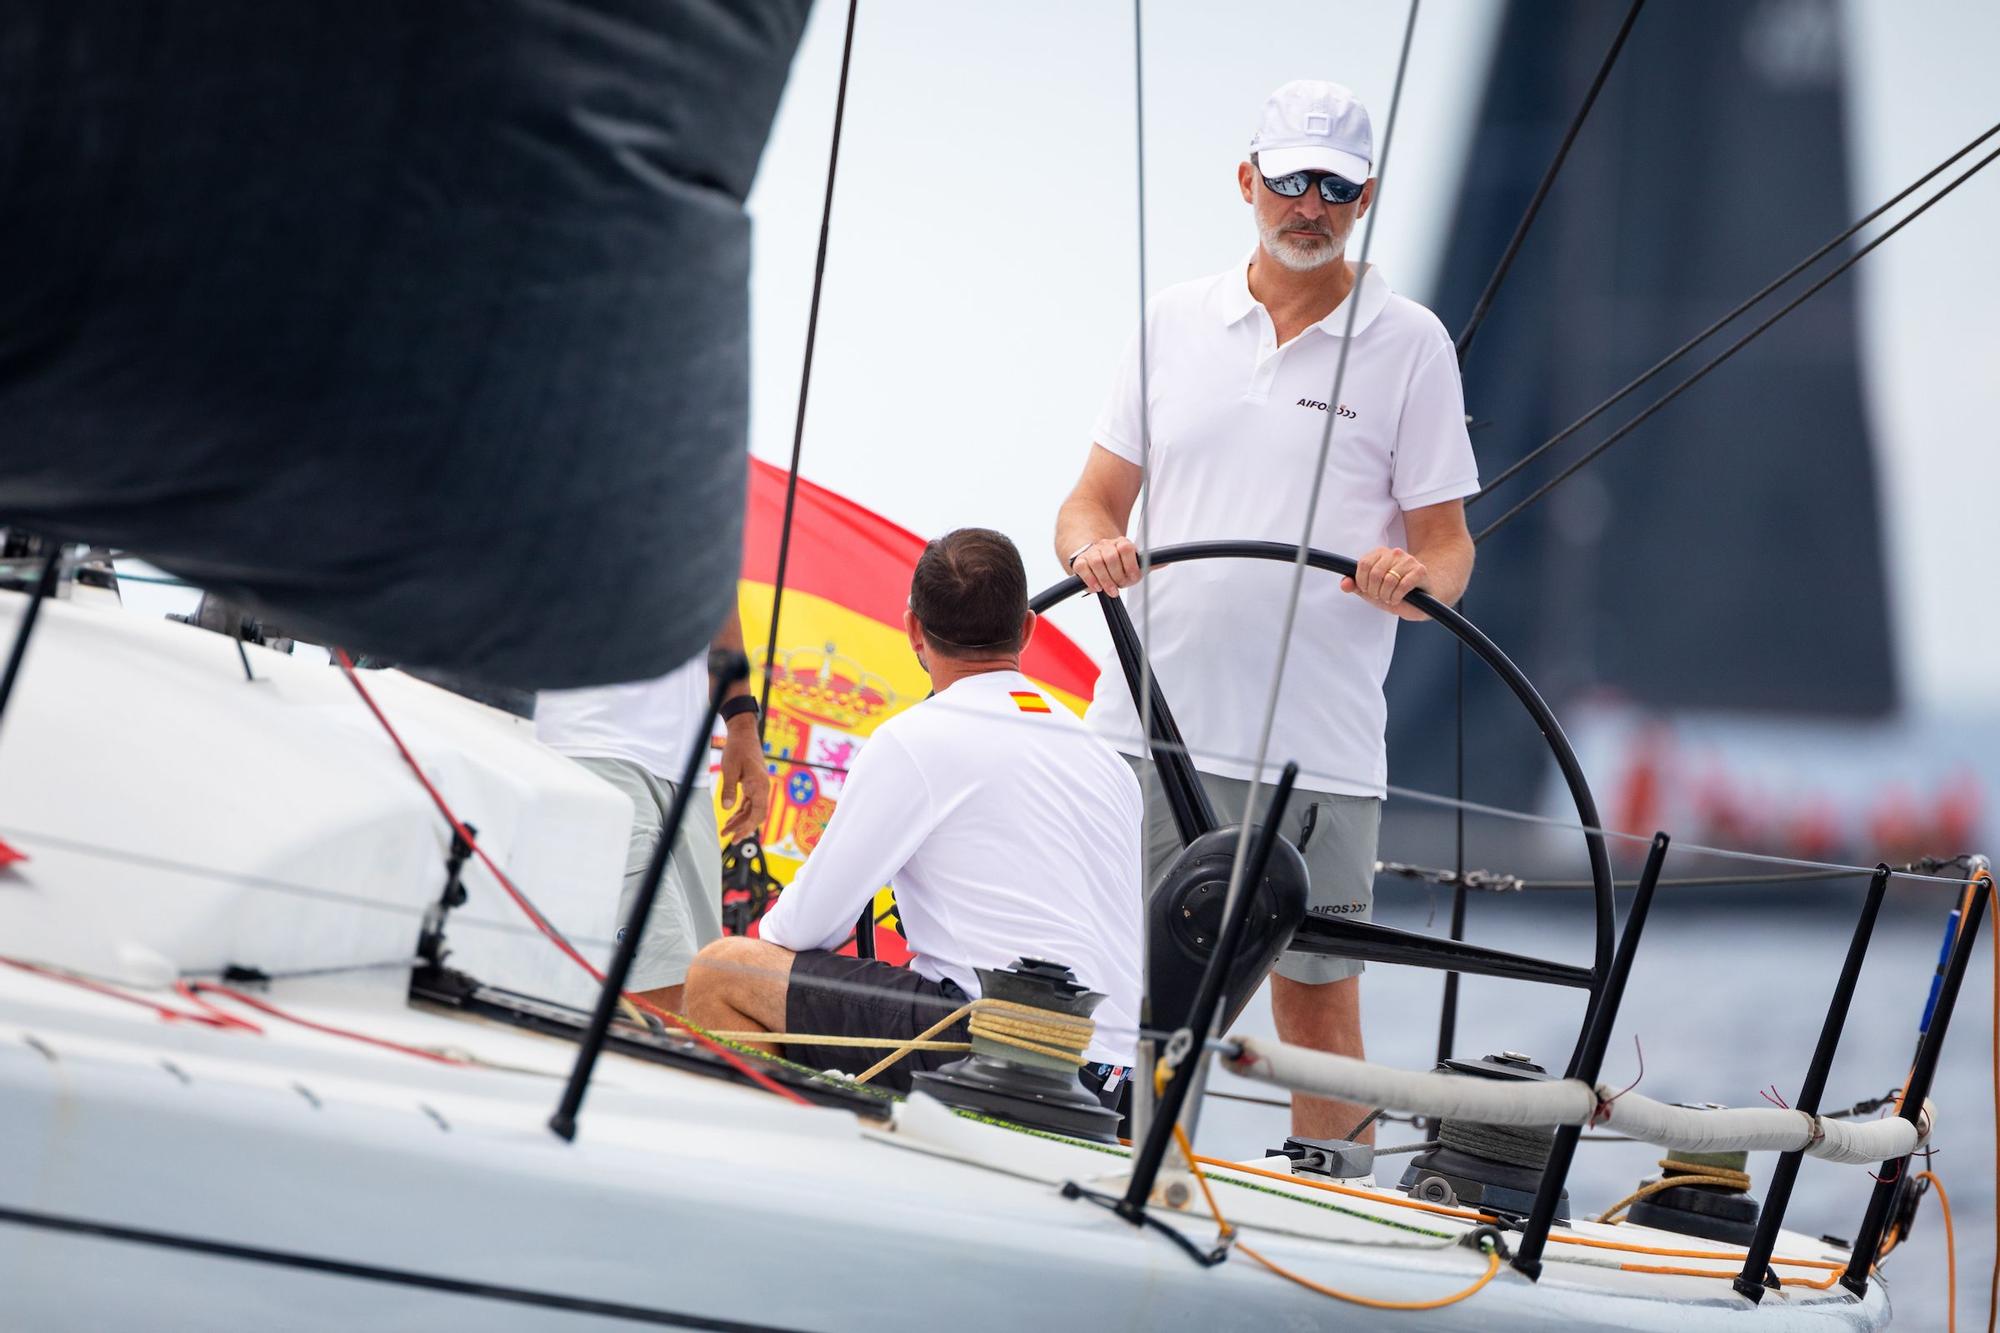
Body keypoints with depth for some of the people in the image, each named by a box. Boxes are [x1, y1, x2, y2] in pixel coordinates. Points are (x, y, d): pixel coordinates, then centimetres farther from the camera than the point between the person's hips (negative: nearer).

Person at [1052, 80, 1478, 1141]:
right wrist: (1094, 546, -10)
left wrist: (1415, 579, -19)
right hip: (1150, 725, 2)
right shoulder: (1173, 319, 12)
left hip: (1320, 746, -2)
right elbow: (1094, 499, 13)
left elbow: (1448, 543, 3)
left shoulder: (1409, 343, 4)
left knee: (1317, 1005, 1)